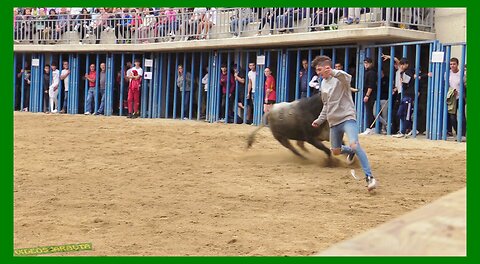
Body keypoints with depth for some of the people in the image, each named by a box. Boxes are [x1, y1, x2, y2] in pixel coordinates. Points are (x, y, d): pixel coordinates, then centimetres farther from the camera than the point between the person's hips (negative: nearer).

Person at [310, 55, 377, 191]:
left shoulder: (340, 78, -11)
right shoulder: (323, 84, 15)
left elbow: (347, 78, -38)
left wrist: (333, 73, -56)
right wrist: (320, 119, 24)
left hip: (347, 117, -8)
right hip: (333, 122, 8)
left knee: (354, 144, -27)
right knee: (336, 151, 14)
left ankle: (369, 177, -25)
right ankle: (351, 152, 49)